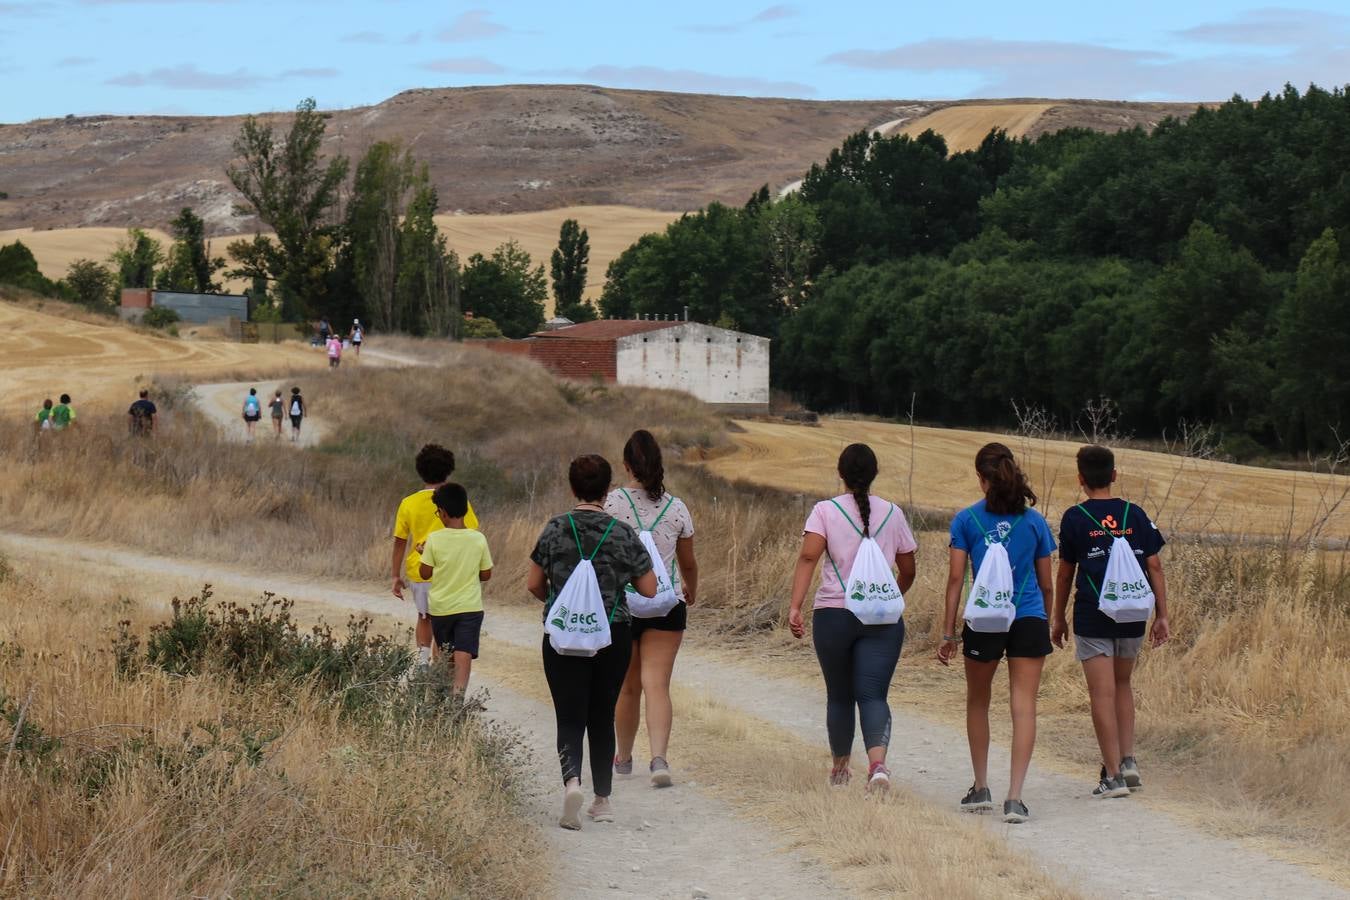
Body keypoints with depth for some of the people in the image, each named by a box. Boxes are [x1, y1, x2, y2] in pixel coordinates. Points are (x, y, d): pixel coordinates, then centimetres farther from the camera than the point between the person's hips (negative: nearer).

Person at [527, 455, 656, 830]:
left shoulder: (555, 529, -4)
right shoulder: (622, 533, -4)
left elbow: (533, 584, 1)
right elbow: (649, 589, 0)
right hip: (613, 637, 1)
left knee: (570, 718, 0)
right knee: (602, 718, 14)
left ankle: (571, 780, -27)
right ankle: (602, 800, 19)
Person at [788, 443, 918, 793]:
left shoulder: (825, 511, -1)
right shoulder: (892, 513, 6)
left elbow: (808, 557, -14)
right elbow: (908, 571, 13)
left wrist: (796, 607, -18)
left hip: (833, 614, 0)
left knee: (839, 695, 15)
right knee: (873, 695, -5)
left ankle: (840, 768, 29)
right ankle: (878, 762, -29)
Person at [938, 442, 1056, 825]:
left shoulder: (966, 520, 0)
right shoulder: (1034, 521, 5)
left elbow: (955, 578, -3)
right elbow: (1045, 582, 11)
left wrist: (948, 632, 2)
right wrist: (1049, 623, 26)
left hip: (984, 621, 0)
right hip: (1029, 621, 1)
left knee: (978, 702, 20)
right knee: (1024, 707, -2)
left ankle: (980, 789, 25)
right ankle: (1014, 797, -10)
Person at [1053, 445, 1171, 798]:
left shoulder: (1075, 518, -3)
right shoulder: (1136, 516, 4)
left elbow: (1065, 573, 3)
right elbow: (1154, 567, 2)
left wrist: (1058, 617, 13)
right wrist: (1162, 616, 7)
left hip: (1092, 619, -3)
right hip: (1132, 617, 4)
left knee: (1103, 695, -2)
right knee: (1122, 686, 21)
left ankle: (1113, 775, -4)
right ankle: (1128, 760, 13)